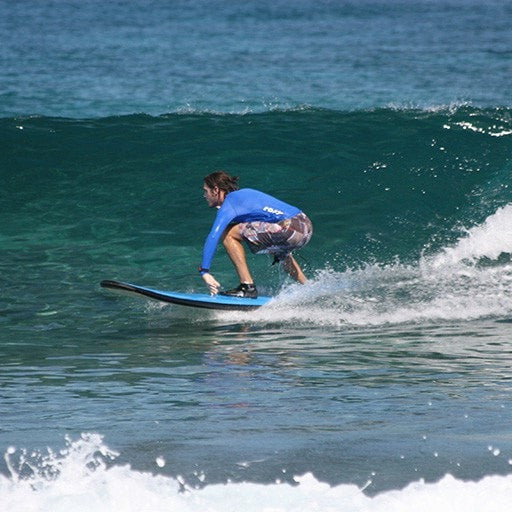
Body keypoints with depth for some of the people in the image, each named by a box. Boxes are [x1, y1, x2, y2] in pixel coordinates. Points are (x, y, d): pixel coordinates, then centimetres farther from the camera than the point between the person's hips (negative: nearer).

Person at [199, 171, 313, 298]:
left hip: (290, 229, -10)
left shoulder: (228, 205, -3)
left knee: (228, 234, -6)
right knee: (277, 251, 43)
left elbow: (212, 238, -14)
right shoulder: (244, 193, 23)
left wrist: (204, 272, -17)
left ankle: (247, 286, -7)